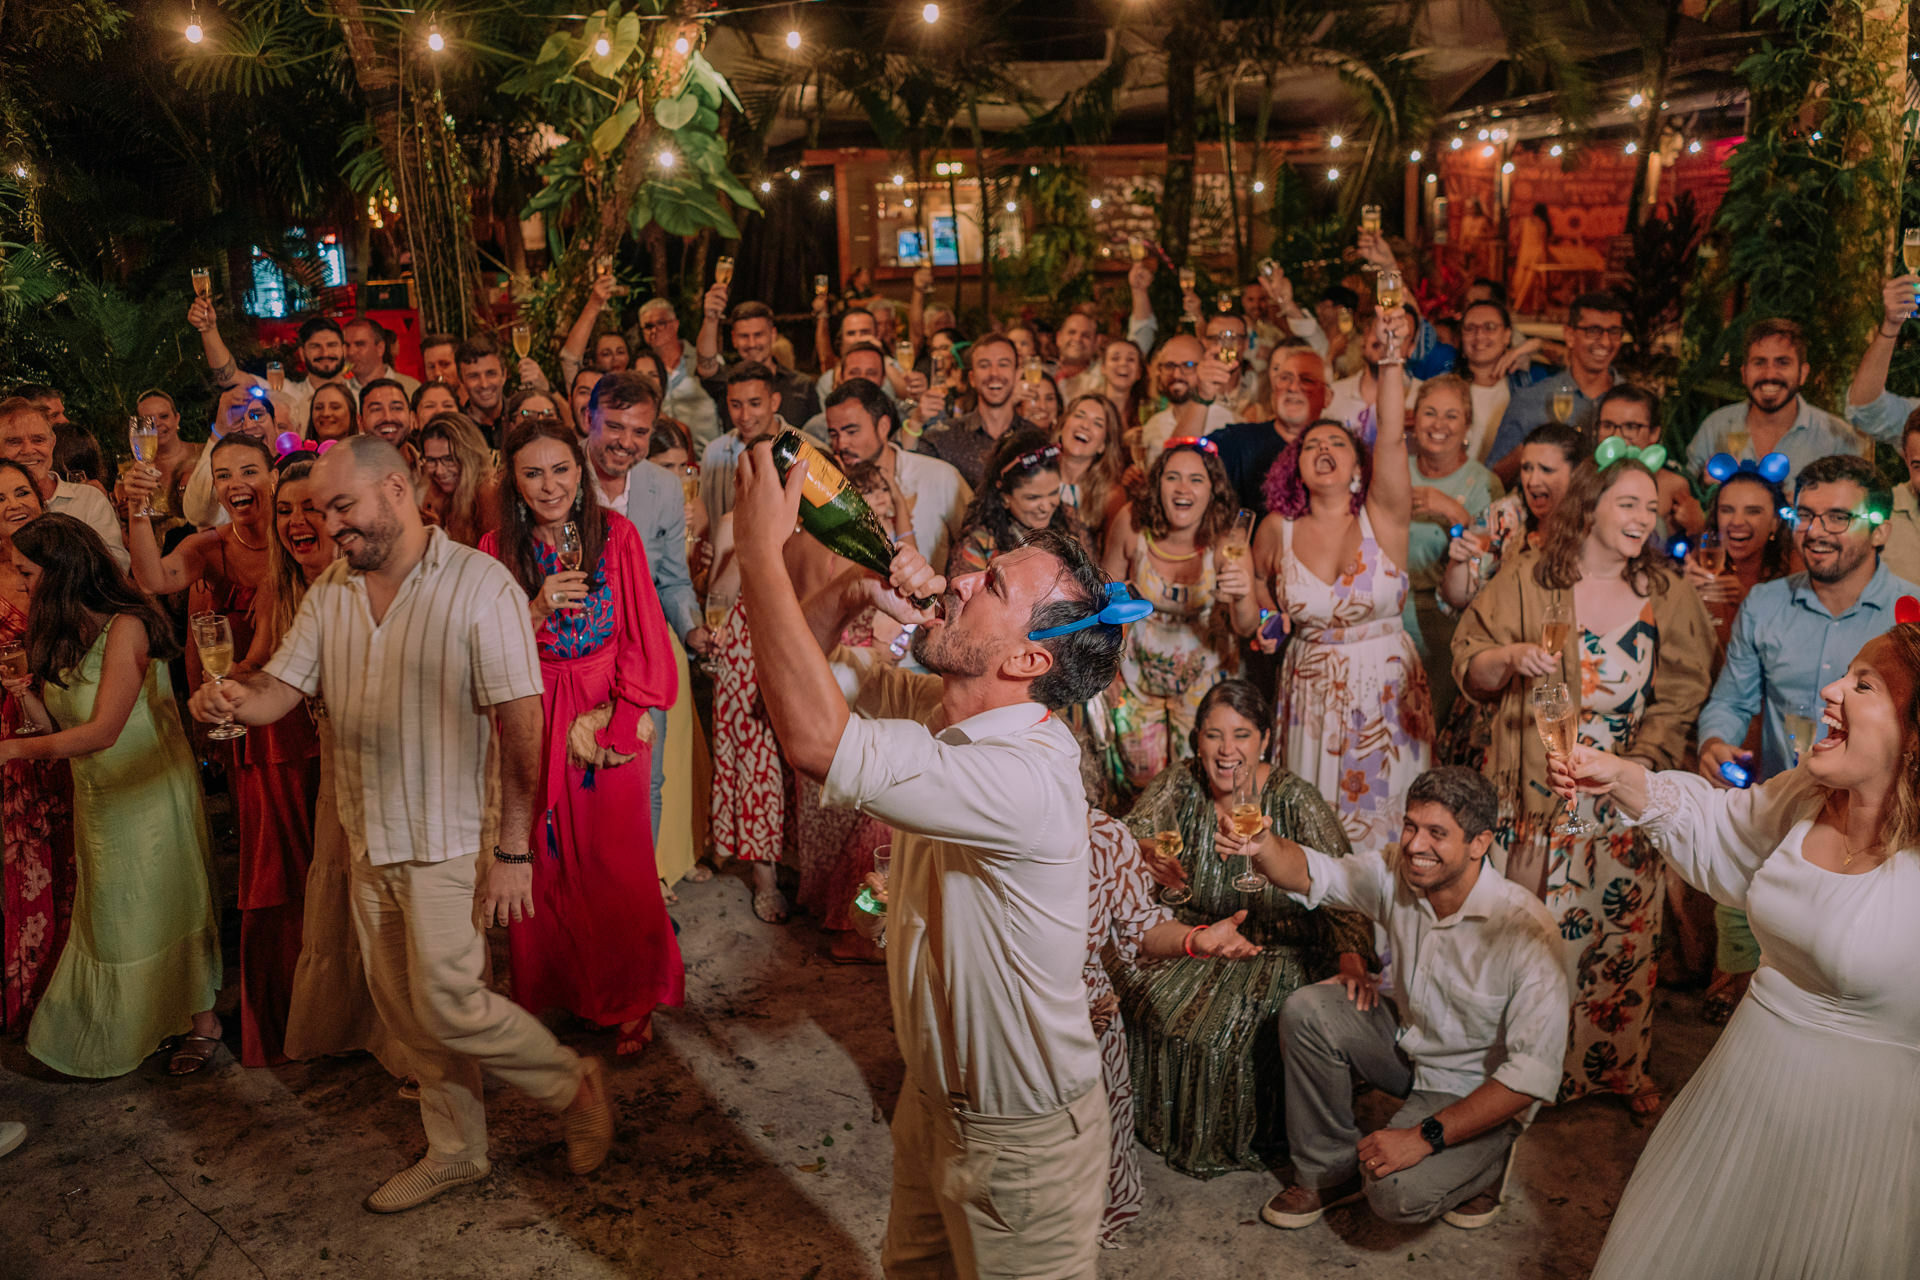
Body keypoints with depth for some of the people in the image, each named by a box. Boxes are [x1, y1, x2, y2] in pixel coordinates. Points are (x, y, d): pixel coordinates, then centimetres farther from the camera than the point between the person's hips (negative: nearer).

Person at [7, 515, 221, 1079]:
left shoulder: (125, 626, -18)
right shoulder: (65, 634, 8)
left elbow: (102, 732, -21)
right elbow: (62, 730, 7)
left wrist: (13, 748, -15)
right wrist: (29, 697, -11)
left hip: (149, 793, -8)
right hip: (98, 798, 8)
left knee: (163, 907, 2)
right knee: (107, 914, 13)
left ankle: (202, 1022, 17)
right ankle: (119, 1035, 24)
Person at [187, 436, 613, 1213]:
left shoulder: (479, 584, -14)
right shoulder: (331, 590, 6)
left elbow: (521, 729, -16)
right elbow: (281, 688, 4)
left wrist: (514, 851, -18)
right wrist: (237, 700, -21)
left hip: (448, 839, -6)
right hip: (368, 836, 7)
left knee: (446, 1006, -5)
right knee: (403, 1008, 14)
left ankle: (574, 1087, 19)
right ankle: (456, 1151, 33)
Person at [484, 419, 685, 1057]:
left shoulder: (616, 533, -3)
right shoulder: (497, 548, 1)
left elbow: (642, 638, -4)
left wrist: (618, 717, -11)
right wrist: (540, 609, -18)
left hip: (612, 714, -1)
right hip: (532, 721, 2)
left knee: (613, 857, 1)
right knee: (542, 860, 6)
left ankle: (631, 998, 16)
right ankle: (554, 988, 24)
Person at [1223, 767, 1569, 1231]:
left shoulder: (1525, 931, -31)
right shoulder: (1395, 876, -15)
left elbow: (1535, 1072, -30)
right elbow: (1311, 873, -10)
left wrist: (1426, 1136, -31)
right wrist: (1263, 844, -37)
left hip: (1478, 1090, -6)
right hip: (1407, 1038, 6)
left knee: (1397, 1193, -26)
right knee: (1305, 1011, -14)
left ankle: (1483, 1161, 9)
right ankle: (1328, 1171, 5)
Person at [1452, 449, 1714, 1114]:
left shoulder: (1669, 595, 4)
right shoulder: (1526, 581, 0)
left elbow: (1679, 698, 2)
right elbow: (1468, 666, 0)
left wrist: (1634, 766, -11)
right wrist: (1512, 656, -21)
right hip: (1537, 795, -1)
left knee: (1624, 930, 7)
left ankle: (1622, 1066, 28)